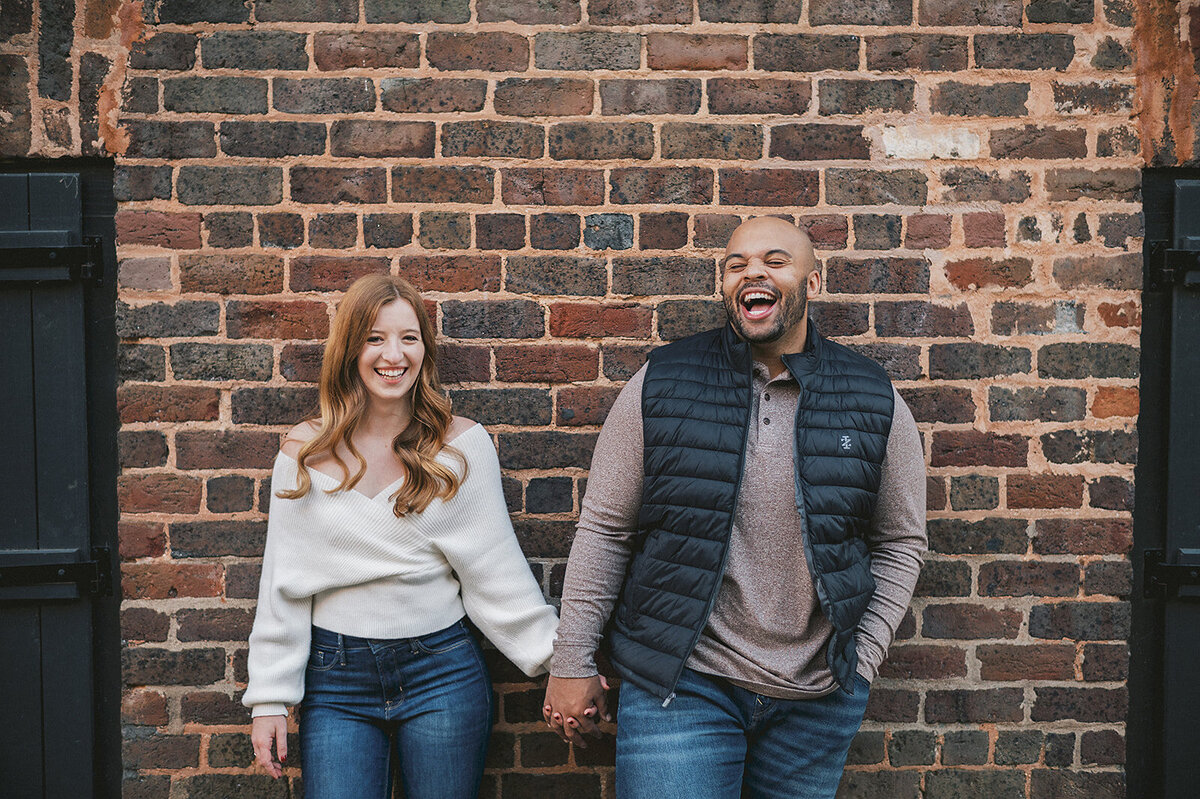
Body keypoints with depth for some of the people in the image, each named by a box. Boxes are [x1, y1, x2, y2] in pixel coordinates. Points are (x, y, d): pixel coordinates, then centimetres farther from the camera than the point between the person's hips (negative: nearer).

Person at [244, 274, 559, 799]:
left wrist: (559, 655, -7)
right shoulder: (305, 453, 0)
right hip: (336, 677, 1)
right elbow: (284, 582, 3)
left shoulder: (463, 445, -2)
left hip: (441, 672, 0)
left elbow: (495, 569, 0)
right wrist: (270, 699, 1)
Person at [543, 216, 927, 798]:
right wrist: (571, 663, -1)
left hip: (818, 698, 2)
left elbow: (900, 543, 9)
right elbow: (604, 529, -1)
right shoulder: (662, 385, -4)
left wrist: (862, 661, 0)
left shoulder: (875, 401, 0)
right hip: (679, 685, -1)